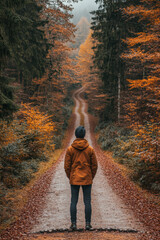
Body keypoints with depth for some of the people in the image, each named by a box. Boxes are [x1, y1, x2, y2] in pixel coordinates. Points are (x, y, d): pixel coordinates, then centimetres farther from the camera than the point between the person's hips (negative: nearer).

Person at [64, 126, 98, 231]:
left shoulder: (70, 149, -4)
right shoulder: (90, 149, -3)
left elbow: (67, 166, -1)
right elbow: (94, 165, 1)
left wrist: (70, 177, 12)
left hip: (74, 179, 0)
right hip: (87, 179, 0)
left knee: (73, 202, 6)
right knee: (87, 202, 5)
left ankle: (74, 224, 7)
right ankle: (88, 224, 7)